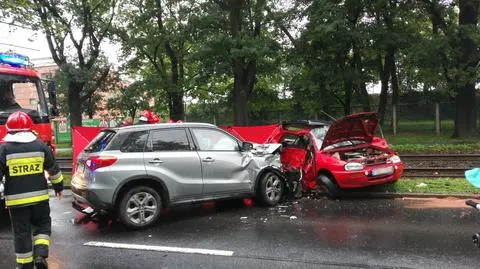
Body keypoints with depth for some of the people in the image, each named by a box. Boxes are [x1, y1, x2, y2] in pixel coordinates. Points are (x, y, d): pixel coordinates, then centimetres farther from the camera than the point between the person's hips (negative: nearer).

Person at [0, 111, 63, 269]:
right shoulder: (41, 146, 0)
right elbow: (54, 170, 7)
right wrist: (58, 187, 21)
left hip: (16, 199, -1)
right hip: (39, 196, 1)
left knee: (21, 232, 10)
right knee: (42, 225, 19)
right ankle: (40, 255, 3)